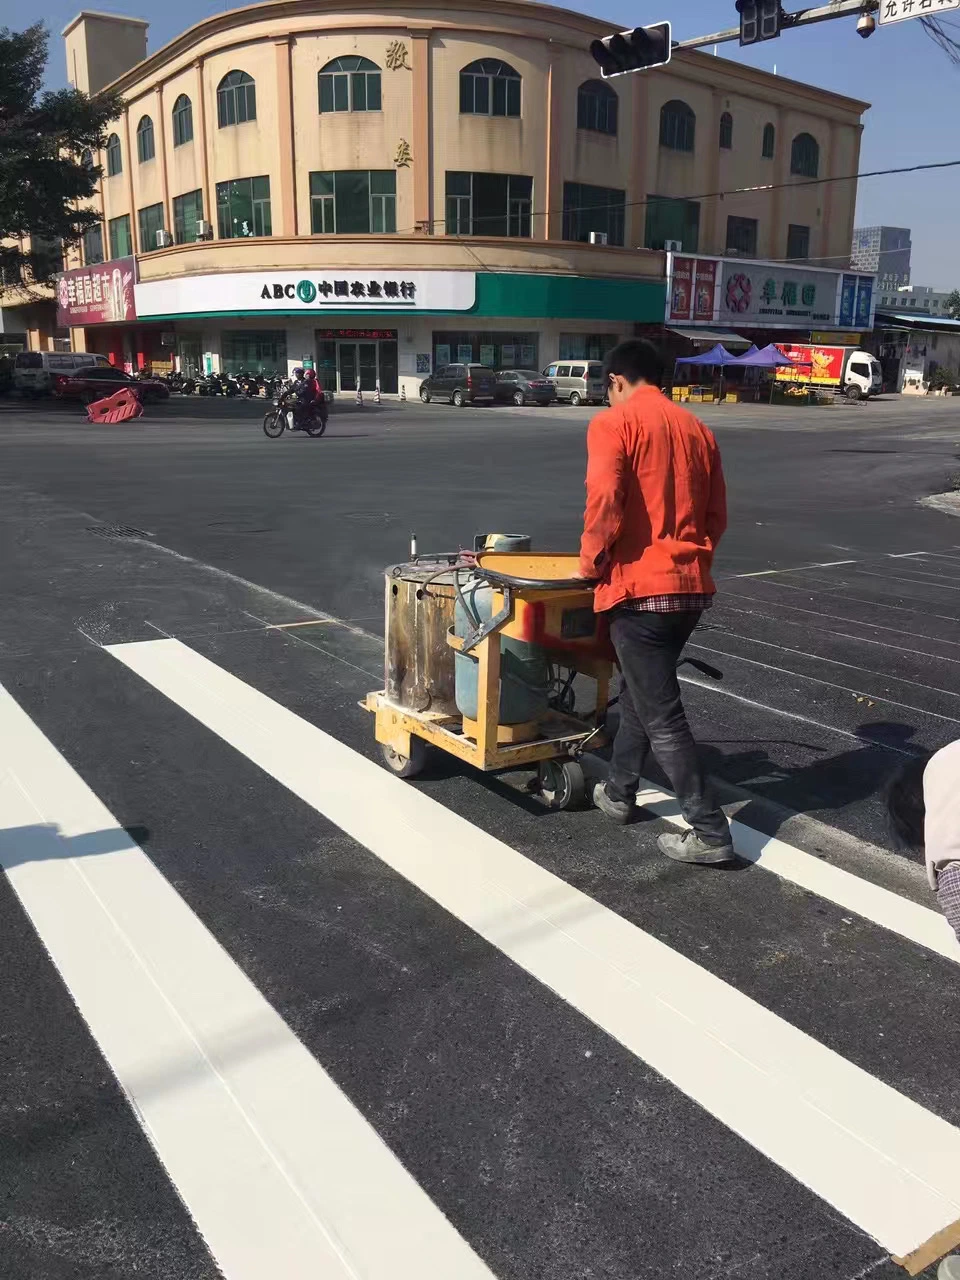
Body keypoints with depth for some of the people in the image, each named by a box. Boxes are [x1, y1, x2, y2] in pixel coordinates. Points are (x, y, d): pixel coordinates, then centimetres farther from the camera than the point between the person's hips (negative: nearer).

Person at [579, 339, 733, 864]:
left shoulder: (614, 422, -6)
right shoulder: (697, 429, 14)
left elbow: (604, 501, -20)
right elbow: (716, 515, 15)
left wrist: (591, 559, -5)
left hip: (640, 587, -7)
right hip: (691, 586, 8)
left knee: (662, 715, 0)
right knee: (640, 689, 24)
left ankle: (710, 831, 3)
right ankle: (619, 792, 35)